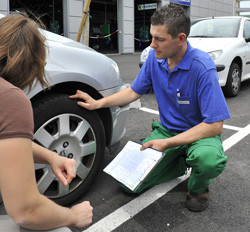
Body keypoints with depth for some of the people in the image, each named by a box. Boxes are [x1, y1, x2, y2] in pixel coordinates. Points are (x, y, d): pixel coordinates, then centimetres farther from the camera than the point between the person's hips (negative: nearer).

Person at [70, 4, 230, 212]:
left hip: (200, 132, -4)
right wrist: (98, 103, -1)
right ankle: (181, 163, 14)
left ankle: (198, 186, -2)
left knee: (208, 159, -41)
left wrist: (168, 143, -28)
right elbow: (134, 92, 9)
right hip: (166, 130, 5)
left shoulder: (202, 66, -25)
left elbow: (215, 125, -26)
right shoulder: (155, 57, -6)